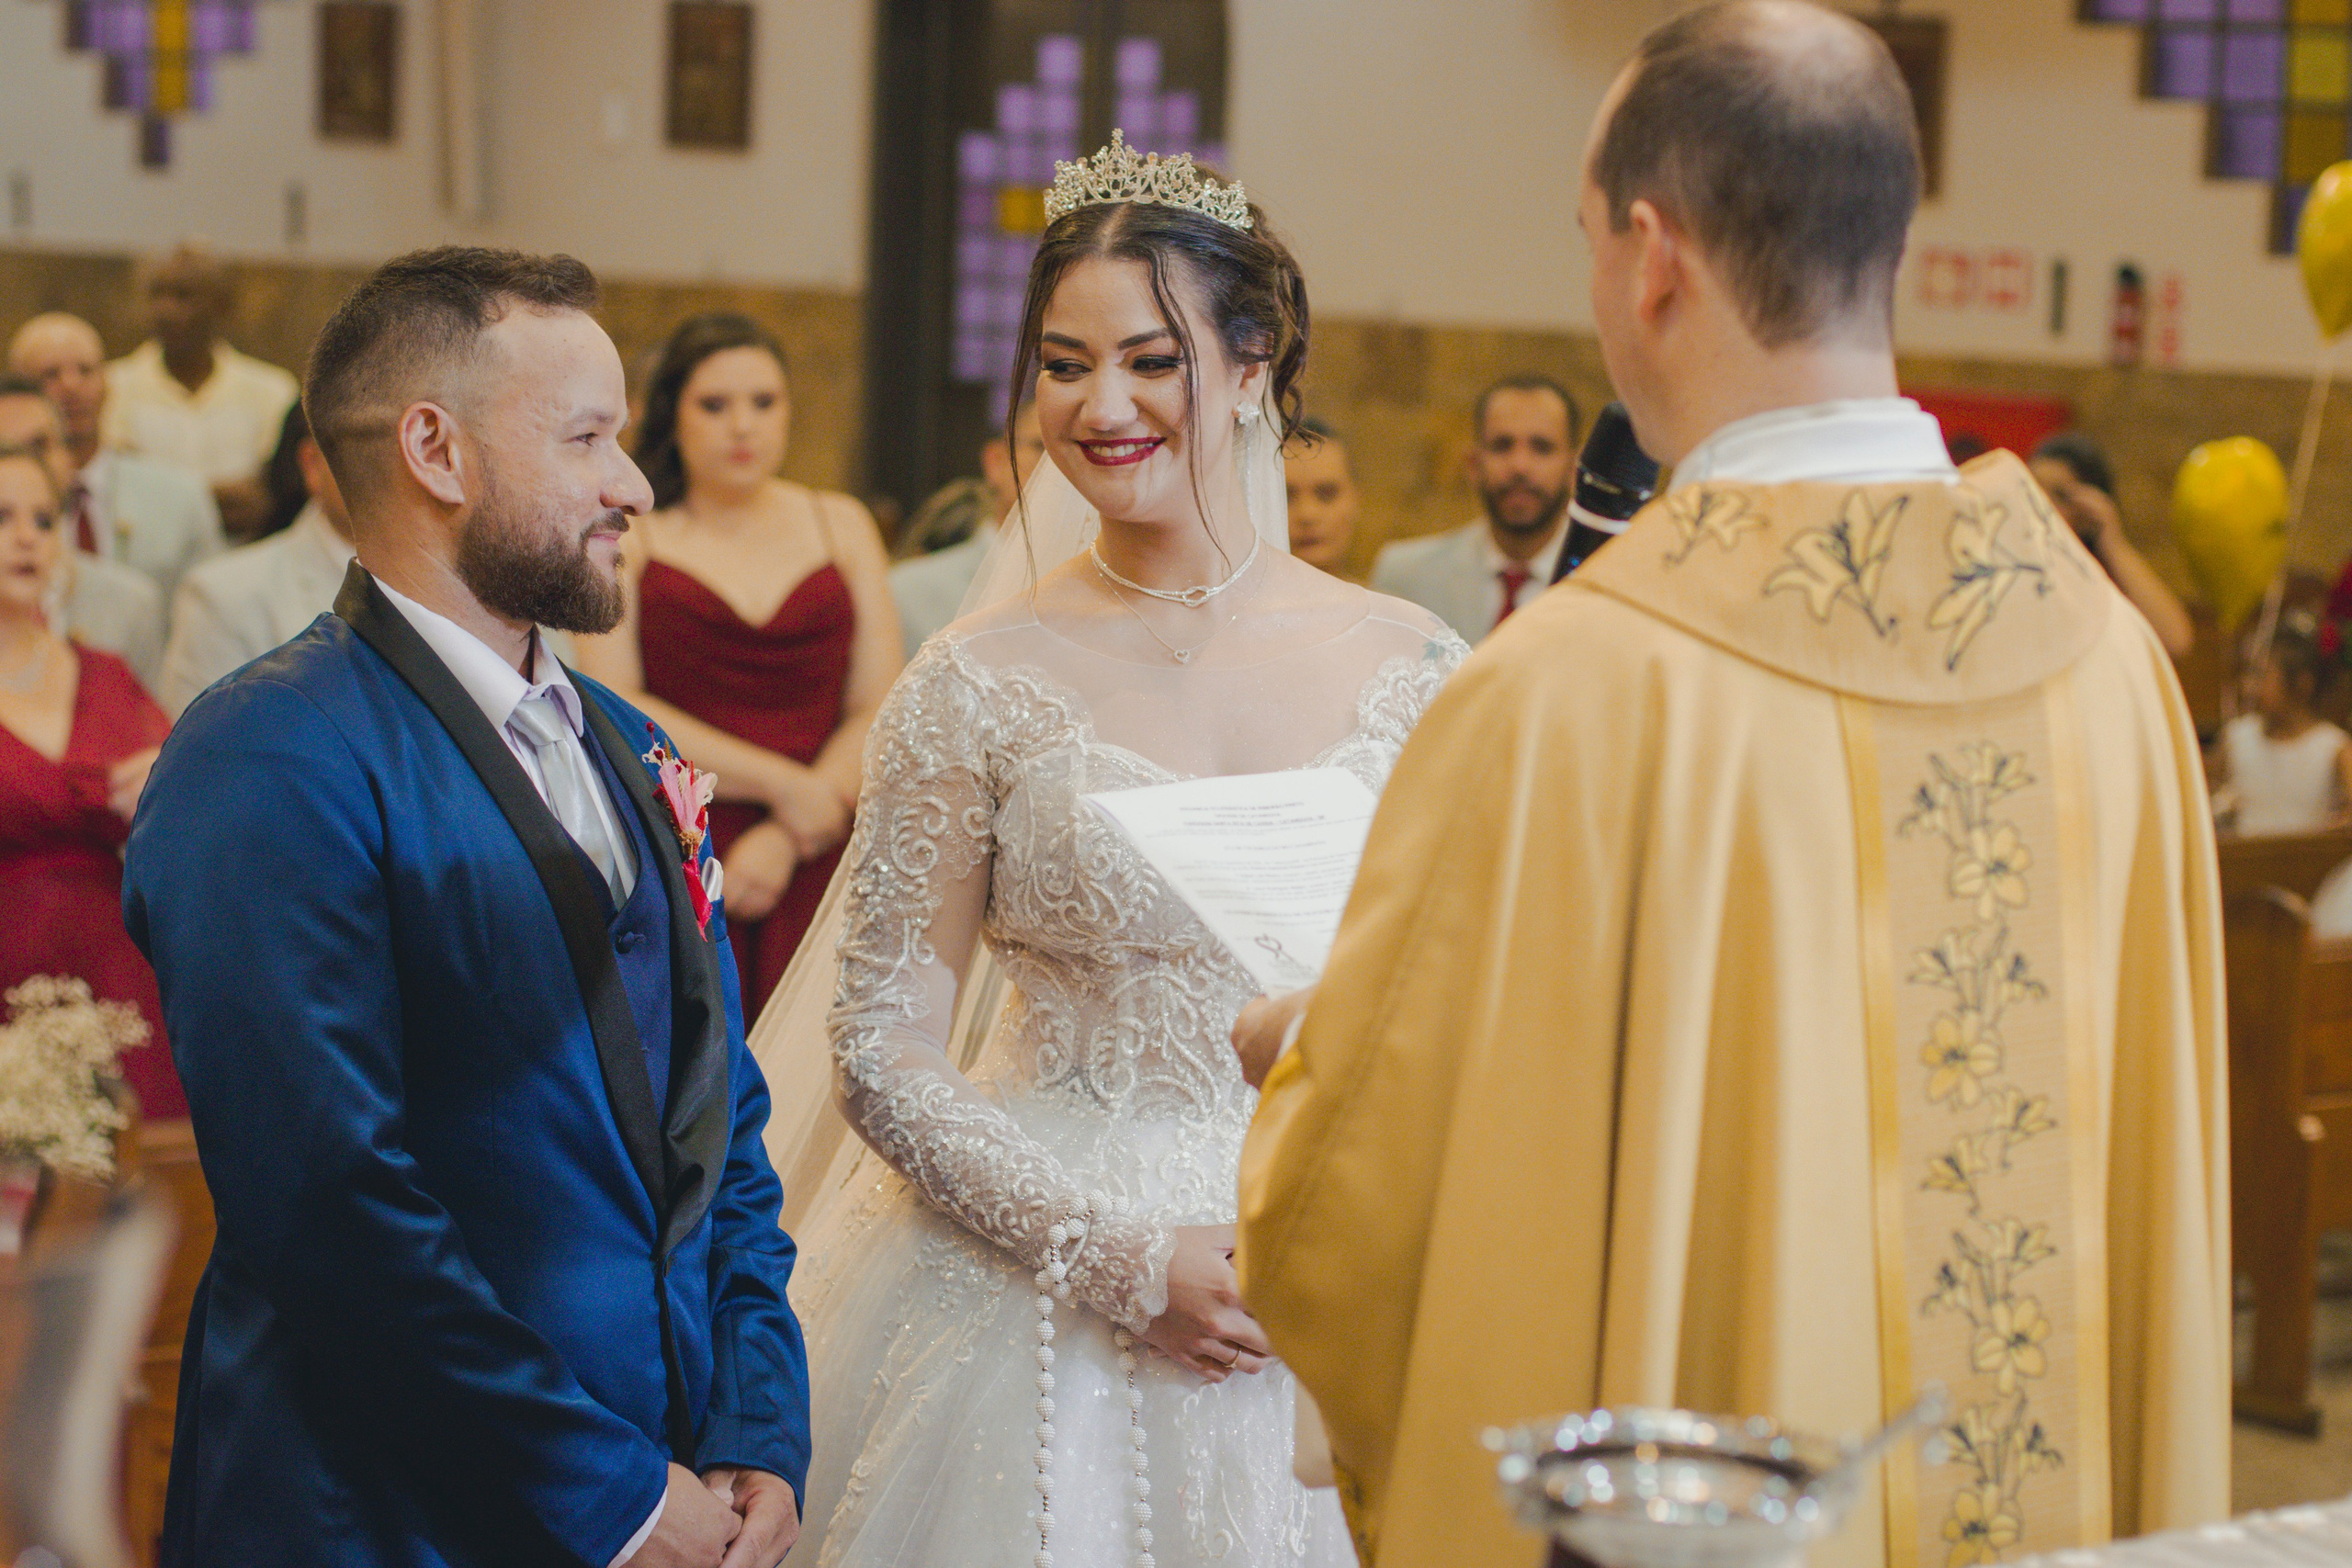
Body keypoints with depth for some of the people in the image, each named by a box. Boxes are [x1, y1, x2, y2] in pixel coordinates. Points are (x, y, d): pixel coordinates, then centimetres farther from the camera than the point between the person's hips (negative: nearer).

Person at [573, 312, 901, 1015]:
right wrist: (781, 785, -9)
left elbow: (878, 710, 6)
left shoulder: (840, 526, 14)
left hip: (812, 870, 2)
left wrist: (786, 841, -7)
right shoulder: (626, 539, 6)